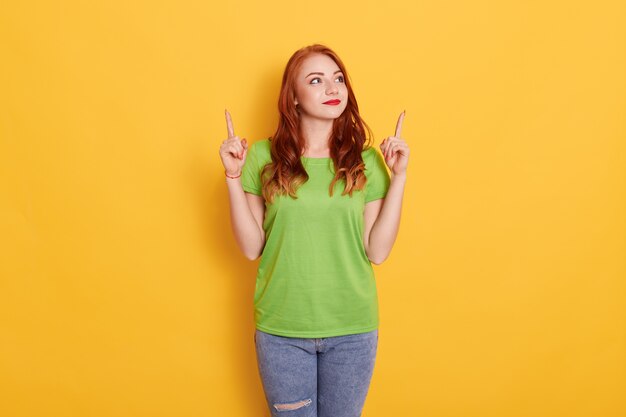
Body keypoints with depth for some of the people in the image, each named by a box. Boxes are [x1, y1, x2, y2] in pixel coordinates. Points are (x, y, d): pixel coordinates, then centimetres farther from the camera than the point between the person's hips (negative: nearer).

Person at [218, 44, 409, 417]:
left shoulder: (366, 160, -4)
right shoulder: (264, 157, -6)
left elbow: (377, 252, -7)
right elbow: (251, 248, -6)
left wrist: (398, 176, -11)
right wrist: (234, 176, -13)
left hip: (353, 331, 1)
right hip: (282, 330, 0)